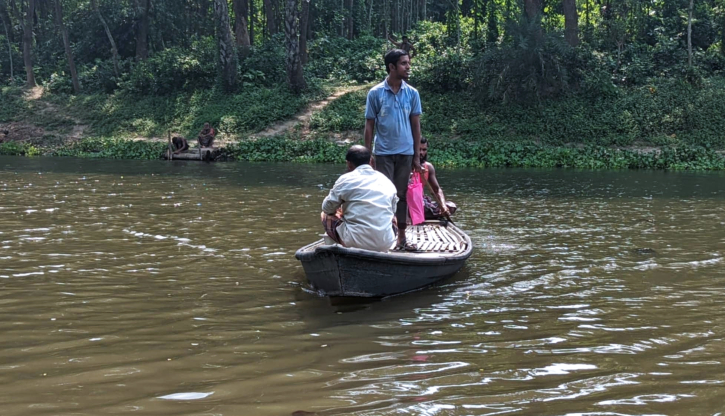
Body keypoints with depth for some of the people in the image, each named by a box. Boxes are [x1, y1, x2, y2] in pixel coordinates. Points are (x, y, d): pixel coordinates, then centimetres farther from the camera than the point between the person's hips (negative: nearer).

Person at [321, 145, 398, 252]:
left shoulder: (346, 179, 0)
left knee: (325, 215, 20)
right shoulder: (386, 181, 12)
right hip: (386, 244, 4)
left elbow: (328, 208, 8)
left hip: (356, 241, -4)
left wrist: (342, 211, 33)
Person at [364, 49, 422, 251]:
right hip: (383, 153, -2)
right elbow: (369, 125, 0)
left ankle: (401, 237, 16)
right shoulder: (375, 93, -4)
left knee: (402, 195, 9)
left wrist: (417, 156, 4)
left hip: (405, 152, 3)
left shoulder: (412, 93, 3)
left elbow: (416, 125, 6)